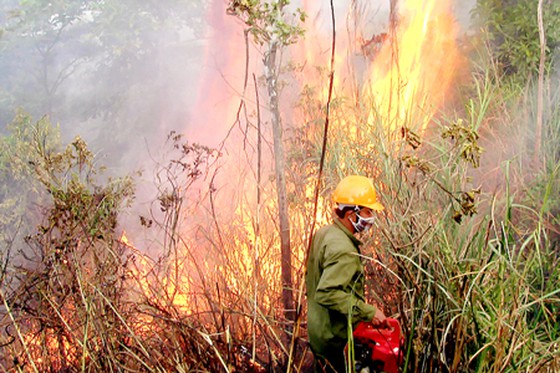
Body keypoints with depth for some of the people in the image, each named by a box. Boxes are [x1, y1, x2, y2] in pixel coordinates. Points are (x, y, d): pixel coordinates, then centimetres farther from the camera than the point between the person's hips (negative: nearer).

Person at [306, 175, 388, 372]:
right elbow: (327, 294, -34)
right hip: (335, 340, -10)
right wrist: (368, 312, -28)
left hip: (318, 332, 10)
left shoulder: (323, 234, 6)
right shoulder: (343, 249, -25)